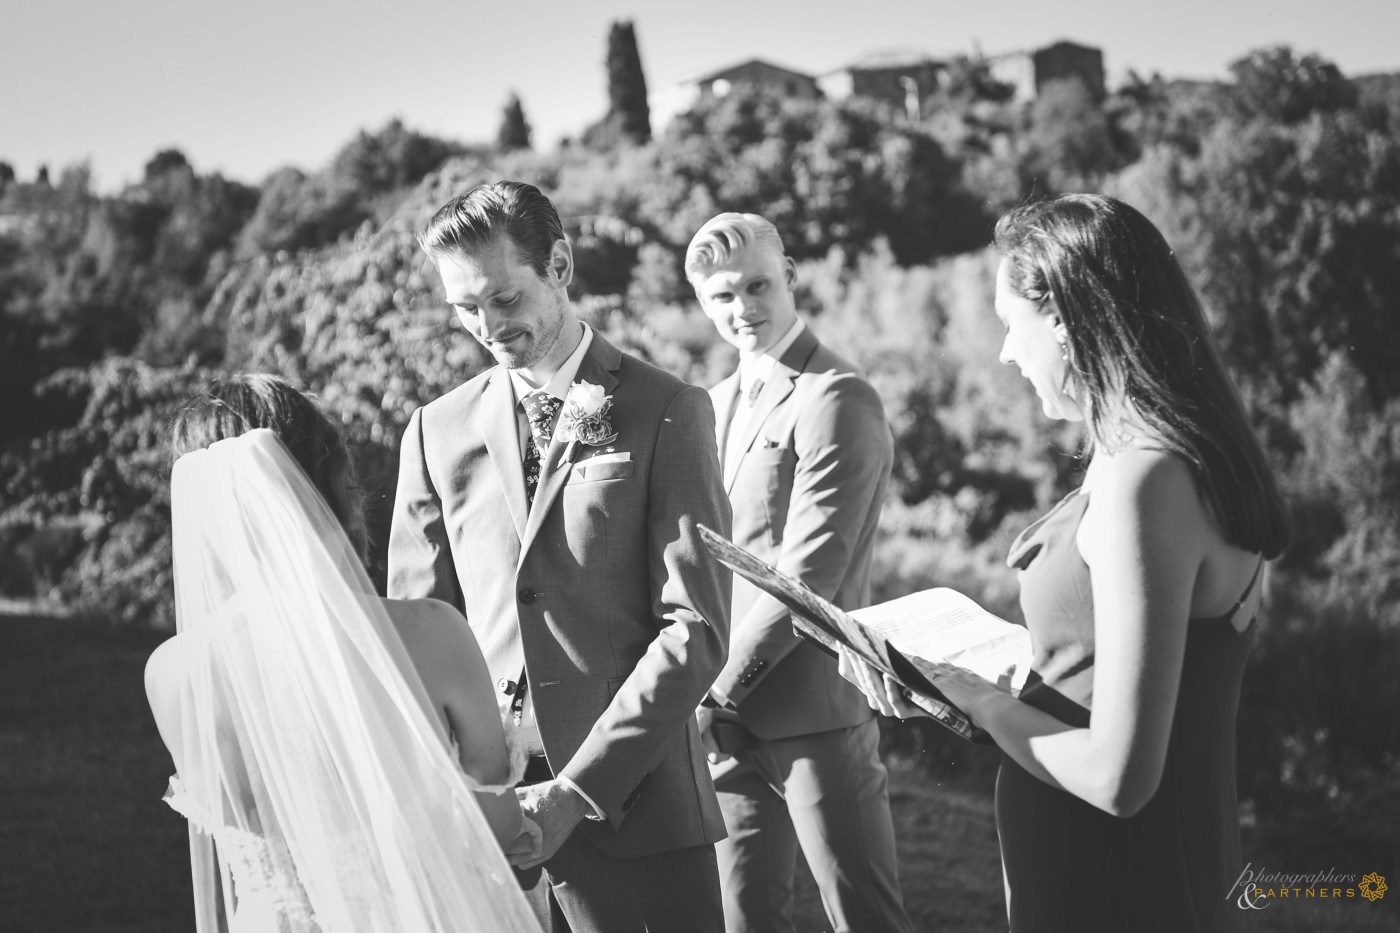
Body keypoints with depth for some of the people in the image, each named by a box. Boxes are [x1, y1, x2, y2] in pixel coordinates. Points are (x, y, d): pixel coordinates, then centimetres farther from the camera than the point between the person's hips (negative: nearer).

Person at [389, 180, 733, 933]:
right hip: (480, 812, 3)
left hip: (634, 810, -2)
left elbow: (695, 630, -6)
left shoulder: (665, 412, 0)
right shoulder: (438, 430, 10)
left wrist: (577, 789, -14)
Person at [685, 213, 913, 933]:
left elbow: (809, 574, -17)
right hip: (727, 716, 7)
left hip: (814, 709, -7)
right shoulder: (716, 404, 15)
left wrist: (722, 687, -14)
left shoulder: (836, 402, -11)